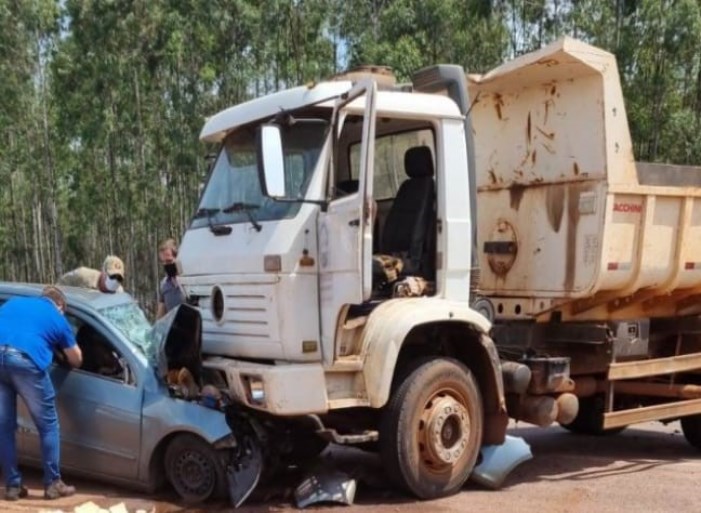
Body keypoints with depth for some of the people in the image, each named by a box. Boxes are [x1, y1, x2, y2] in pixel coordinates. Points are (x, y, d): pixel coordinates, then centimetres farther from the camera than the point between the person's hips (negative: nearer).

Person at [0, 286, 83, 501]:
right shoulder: (57, 317, 22)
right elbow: (76, 360, 30)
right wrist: (65, 355, 54)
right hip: (25, 361, -4)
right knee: (48, 425, 12)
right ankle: (53, 484, 16)